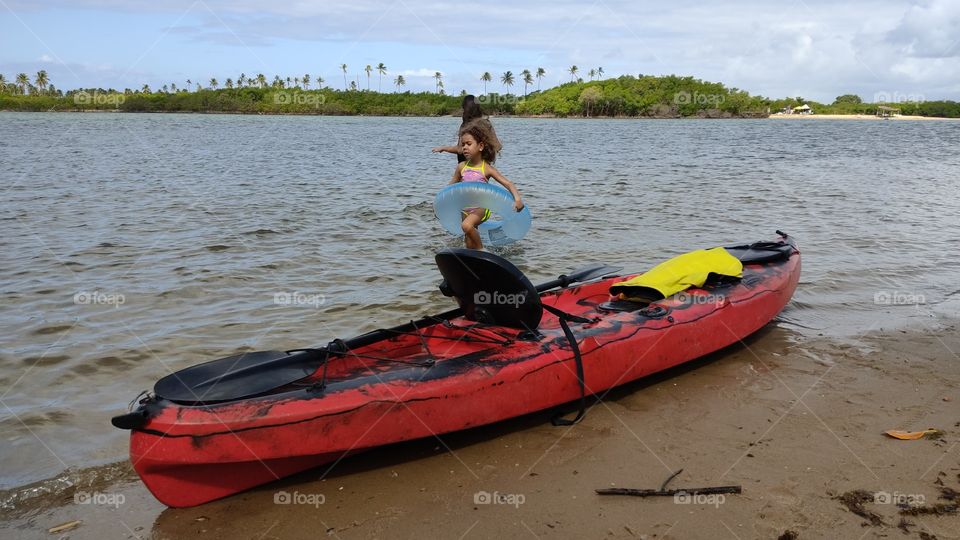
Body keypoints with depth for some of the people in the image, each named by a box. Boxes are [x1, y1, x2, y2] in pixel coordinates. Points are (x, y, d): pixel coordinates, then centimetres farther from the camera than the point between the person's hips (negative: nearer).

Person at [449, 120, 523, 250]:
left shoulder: (487, 168, -11)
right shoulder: (461, 167, 1)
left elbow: (508, 184, -14)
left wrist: (517, 198, -31)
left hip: (481, 208, -5)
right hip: (465, 209, 5)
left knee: (467, 225, -32)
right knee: (470, 244, 10)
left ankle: (481, 250, -12)